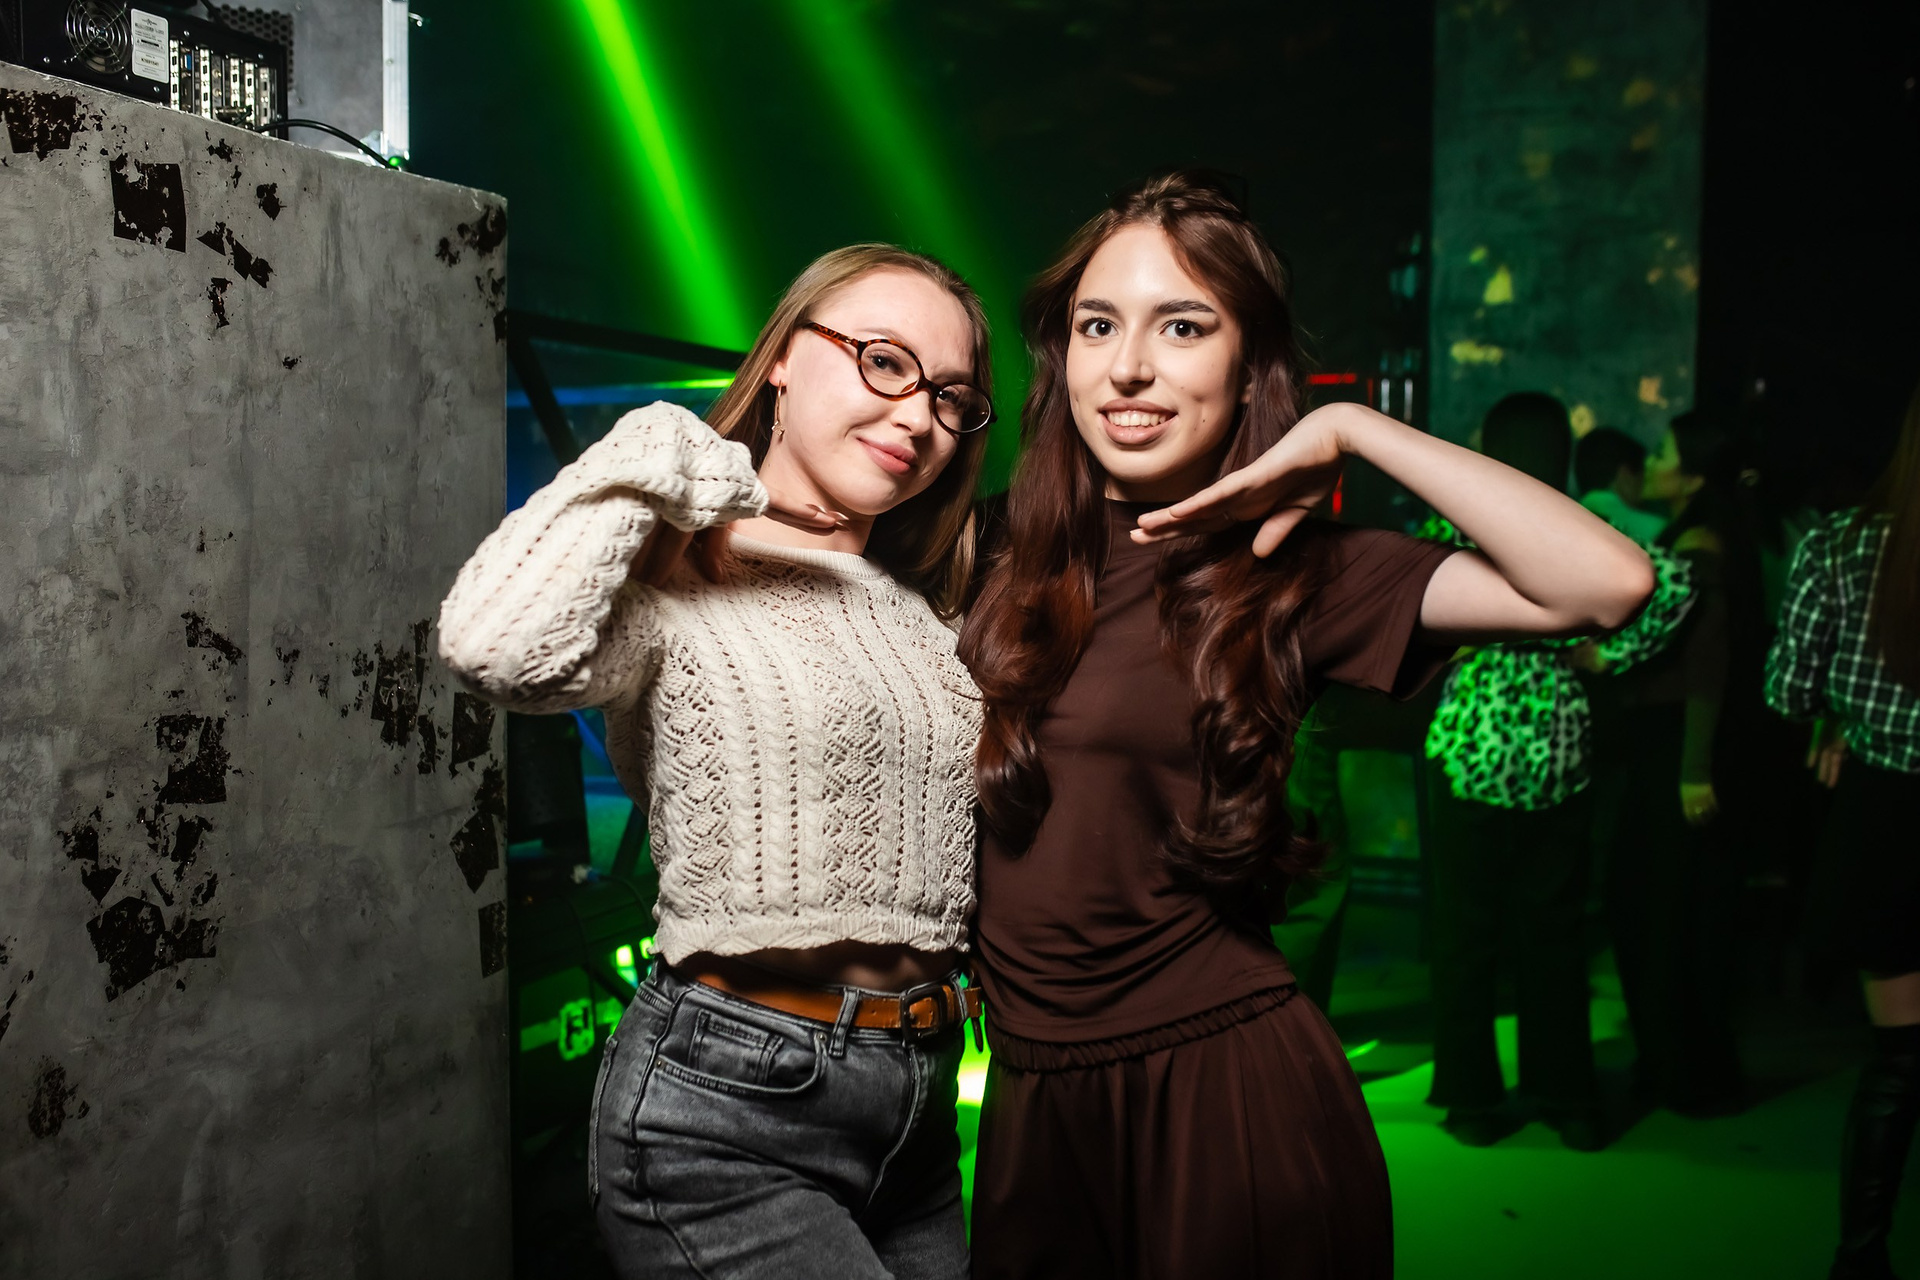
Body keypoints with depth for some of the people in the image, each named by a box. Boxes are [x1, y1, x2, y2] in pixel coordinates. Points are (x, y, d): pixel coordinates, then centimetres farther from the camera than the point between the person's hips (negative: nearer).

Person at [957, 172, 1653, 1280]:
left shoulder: (1287, 573, -9)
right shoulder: (1024, 558, 3)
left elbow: (1611, 583, -21)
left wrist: (1352, 429, -18)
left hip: (1219, 1094, -4)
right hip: (1034, 1095, 5)